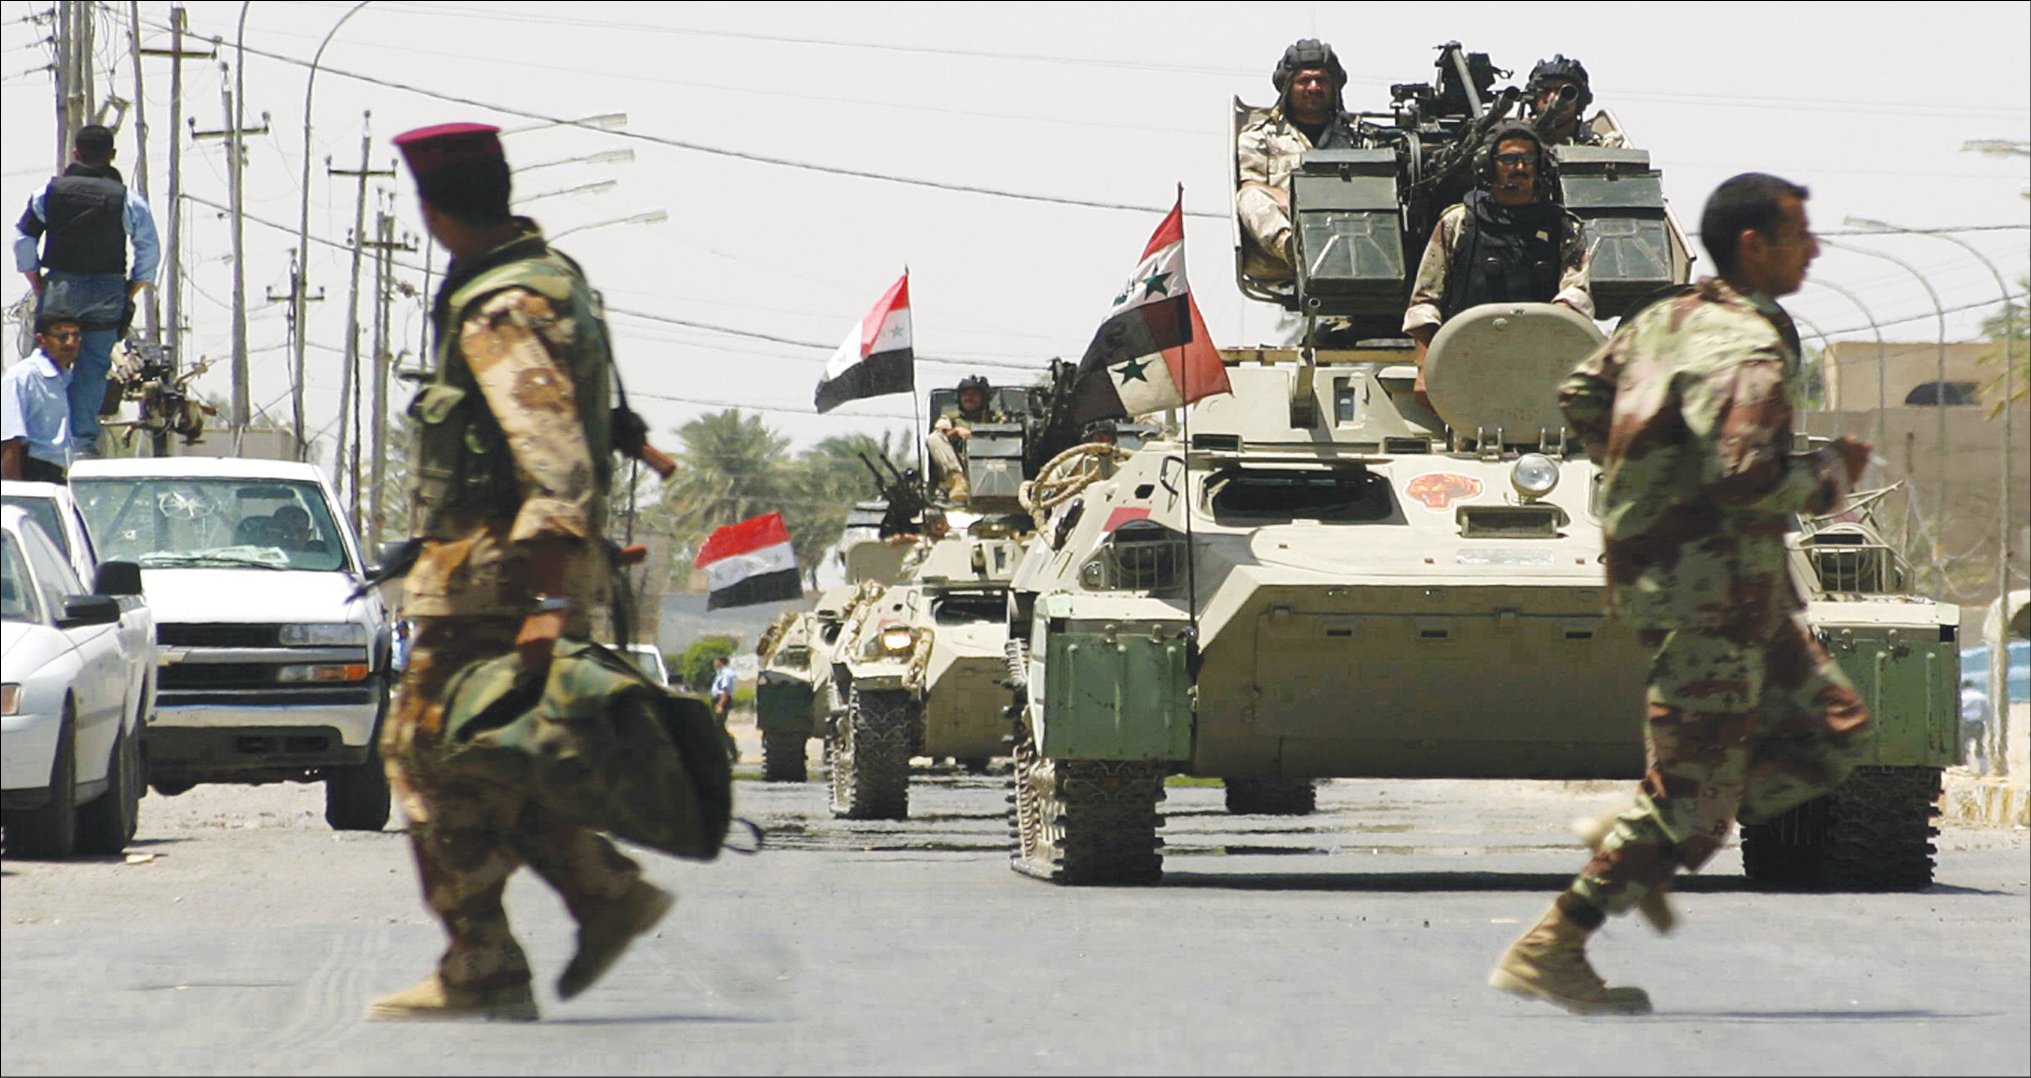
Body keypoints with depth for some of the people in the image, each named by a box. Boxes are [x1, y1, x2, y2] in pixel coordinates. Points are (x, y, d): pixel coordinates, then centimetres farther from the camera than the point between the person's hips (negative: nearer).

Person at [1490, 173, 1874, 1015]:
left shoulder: (1670, 319, 11)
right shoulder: (1747, 351, -18)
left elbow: (1580, 397, 19)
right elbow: (1746, 479, -28)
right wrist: (1830, 476, -11)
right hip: (1710, 588, -10)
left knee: (1834, 732, 15)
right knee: (1692, 795, -6)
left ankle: (1638, 845, 14)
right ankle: (1549, 953, -2)